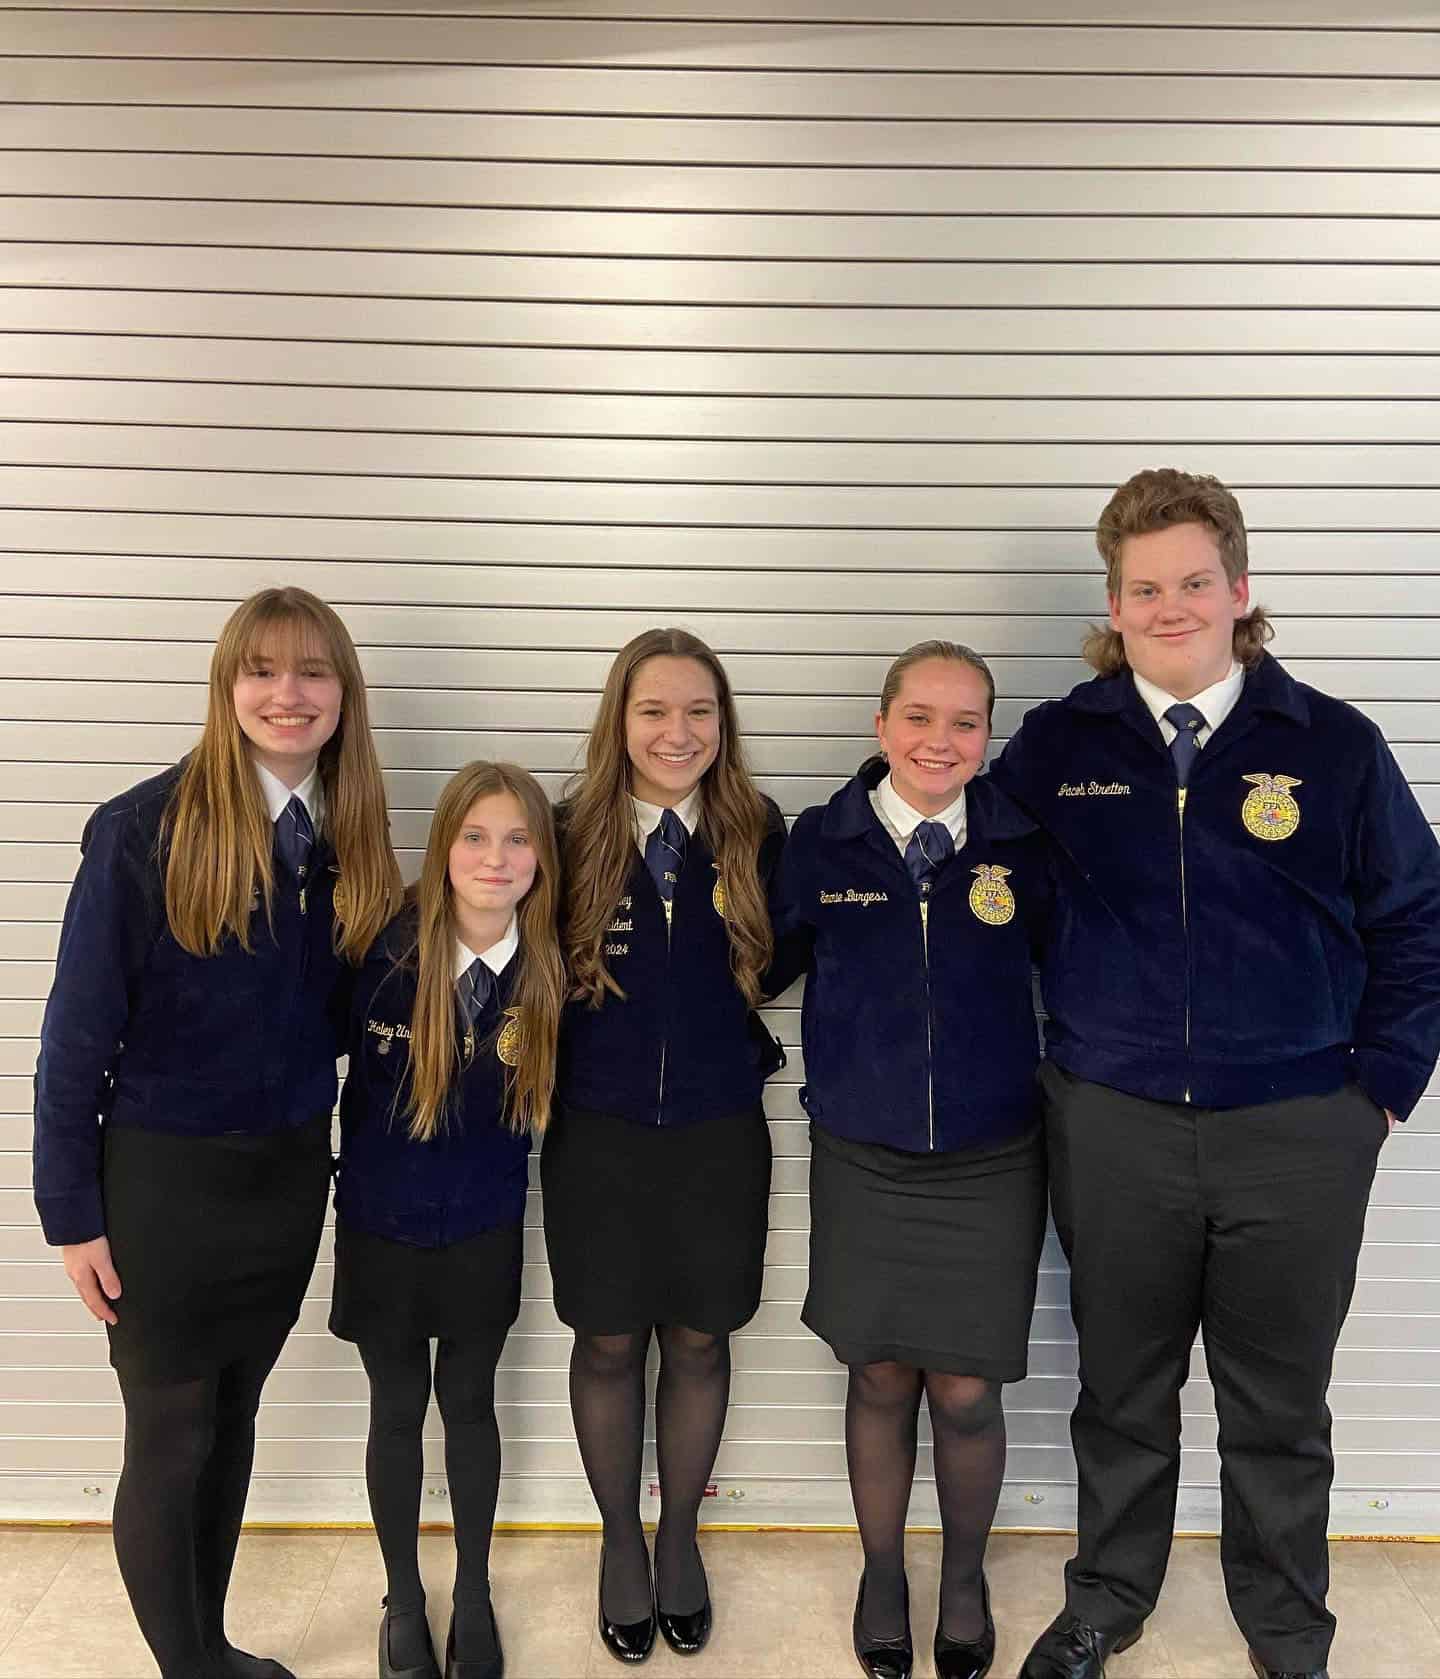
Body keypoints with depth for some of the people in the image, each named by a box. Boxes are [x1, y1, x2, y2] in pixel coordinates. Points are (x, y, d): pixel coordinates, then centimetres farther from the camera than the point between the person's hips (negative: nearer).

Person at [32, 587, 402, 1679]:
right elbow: (79, 1031, -11)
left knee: (232, 1421, 21)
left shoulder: (350, 841, 0)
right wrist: (73, 1213, -9)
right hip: (165, 1179, -4)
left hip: (291, 1175, 5)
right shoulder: (147, 830, -15)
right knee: (169, 1443, 10)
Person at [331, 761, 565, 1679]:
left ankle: (475, 1594, 39)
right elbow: (356, 1077, -6)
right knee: (398, 1409, 15)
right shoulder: (386, 949, -19)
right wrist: (361, 1177, -1)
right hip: (382, 1224, -1)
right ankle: (404, 1599, 37)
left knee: (470, 1401, 17)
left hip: (486, 1230, 1)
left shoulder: (550, 973, -14)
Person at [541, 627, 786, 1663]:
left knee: (698, 1342, 15)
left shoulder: (758, 837, -4)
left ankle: (681, 1538, 39)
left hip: (720, 1137, 1)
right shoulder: (572, 837, -6)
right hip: (598, 1137, 0)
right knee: (609, 1343, 14)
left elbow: (777, 961, 5)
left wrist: (752, 1050, -8)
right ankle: (621, 1540, 38)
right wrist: (547, 1092, -5)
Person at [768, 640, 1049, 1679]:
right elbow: (765, 967, 6)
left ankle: (965, 1576, 38)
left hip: (991, 1163, 0)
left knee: (966, 1392, 7)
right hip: (863, 1162, 0)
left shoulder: (1024, 845, -4)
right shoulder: (821, 844, -4)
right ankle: (883, 1572, 40)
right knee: (881, 1379, 13)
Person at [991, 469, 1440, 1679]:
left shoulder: (1334, 746, -2)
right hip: (1112, 1128, 1)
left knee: (1280, 1410, 17)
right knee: (1121, 1397, 17)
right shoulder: (1058, 743, 0)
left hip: (1300, 1136, 0)